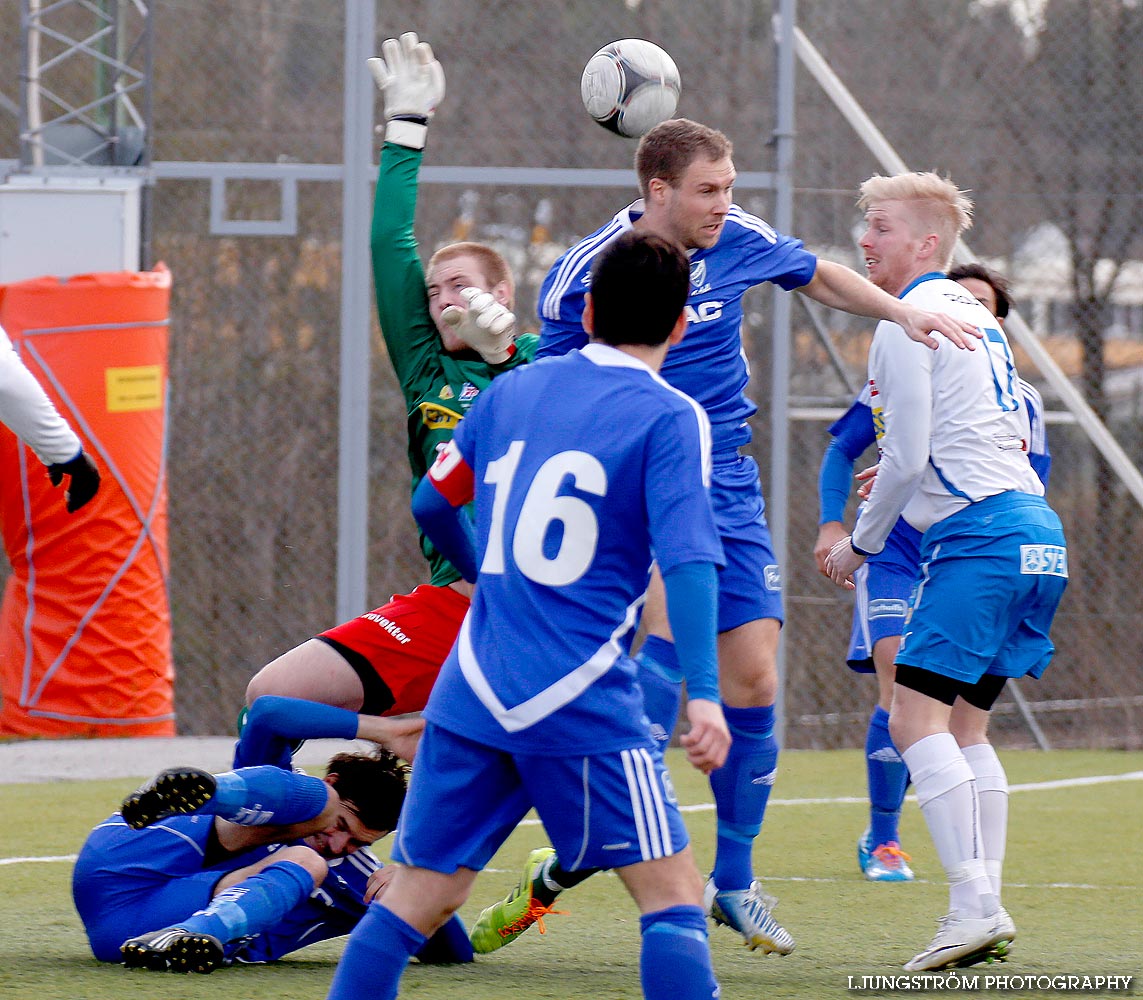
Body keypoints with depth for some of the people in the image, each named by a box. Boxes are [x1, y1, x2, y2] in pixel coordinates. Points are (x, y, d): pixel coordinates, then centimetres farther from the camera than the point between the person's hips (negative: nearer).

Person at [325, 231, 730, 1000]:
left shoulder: (512, 390, 13)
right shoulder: (670, 417, -4)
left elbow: (432, 504, 24)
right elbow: (688, 557, -15)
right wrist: (703, 694, -19)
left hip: (471, 690, 5)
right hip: (583, 703, -5)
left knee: (415, 900, 9)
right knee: (675, 897, -3)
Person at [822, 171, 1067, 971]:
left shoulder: (907, 321, -7)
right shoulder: (974, 314, 21)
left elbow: (907, 456, -11)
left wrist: (859, 544, 2)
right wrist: (908, 478, 30)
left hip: (982, 535, -9)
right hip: (1035, 529, 9)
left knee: (917, 717, -11)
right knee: (964, 724, 13)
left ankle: (973, 903, -21)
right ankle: (986, 908, 7)